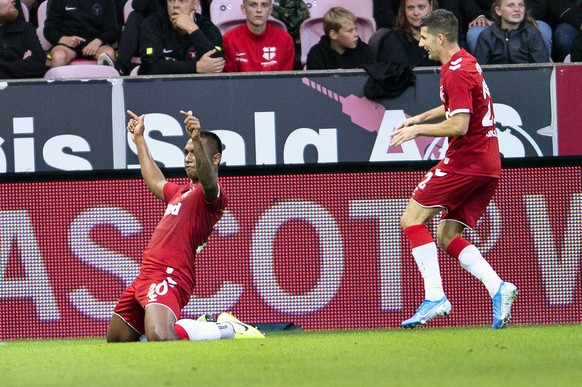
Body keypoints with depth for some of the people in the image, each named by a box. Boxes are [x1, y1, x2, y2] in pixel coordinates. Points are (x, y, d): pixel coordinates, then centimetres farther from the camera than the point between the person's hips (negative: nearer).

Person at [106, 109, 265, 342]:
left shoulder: (209, 194, -5)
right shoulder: (180, 191, 26)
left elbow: (208, 181, -30)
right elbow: (155, 182, 49)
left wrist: (198, 141, -47)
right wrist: (139, 139, 57)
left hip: (167, 277, -10)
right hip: (145, 276, 10)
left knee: (159, 338, -34)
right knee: (116, 340, 15)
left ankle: (226, 329, -8)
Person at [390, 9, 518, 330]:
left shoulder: (456, 72, -15)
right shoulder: (466, 63, 16)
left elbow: (459, 125, -22)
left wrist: (418, 130, -10)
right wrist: (419, 118, 27)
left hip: (465, 160, -10)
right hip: (488, 163, 10)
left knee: (412, 220, -6)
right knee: (446, 237, 11)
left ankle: (435, 297, -14)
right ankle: (497, 288, -6)